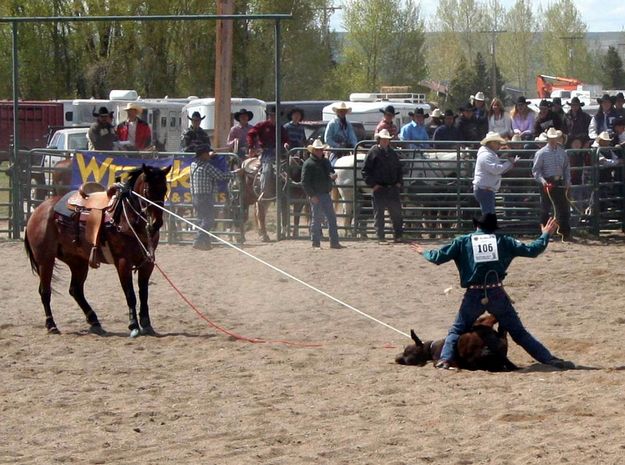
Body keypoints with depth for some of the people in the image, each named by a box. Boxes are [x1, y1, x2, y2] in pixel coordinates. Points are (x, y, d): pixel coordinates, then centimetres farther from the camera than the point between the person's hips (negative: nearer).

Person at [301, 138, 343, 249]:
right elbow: (305, 182, -13)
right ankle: (316, 243, 5)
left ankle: (334, 242, 13)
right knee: (317, 219, -2)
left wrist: (333, 176, -2)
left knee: (332, 218, 8)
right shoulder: (308, 164, -10)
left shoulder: (326, 162, 12)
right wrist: (311, 195, -19)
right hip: (315, 196, -7)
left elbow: (331, 173, 24)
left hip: (326, 194, 7)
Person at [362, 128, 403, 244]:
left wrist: (399, 182, 9)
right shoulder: (373, 152, -3)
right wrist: (372, 185, -13)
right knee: (379, 213, -1)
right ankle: (381, 238, 4)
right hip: (379, 188, -5)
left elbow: (399, 168, 23)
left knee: (396, 212, 7)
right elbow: (365, 171, -6)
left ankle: (398, 236, 16)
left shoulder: (393, 153, 13)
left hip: (393, 188, 5)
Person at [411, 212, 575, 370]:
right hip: (497, 294, 1)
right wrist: (546, 235, 26)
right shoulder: (503, 241, 10)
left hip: (473, 295, -1)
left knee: (457, 330, 17)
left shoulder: (462, 242, 8)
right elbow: (531, 250, 10)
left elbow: (438, 258, 5)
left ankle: (446, 359, -4)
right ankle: (549, 359, 5)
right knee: (519, 332, 10)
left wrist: (424, 252, 26)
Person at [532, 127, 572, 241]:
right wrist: (542, 180, -22)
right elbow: (535, 170, -7)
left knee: (563, 208, 4)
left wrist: (568, 182, 4)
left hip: (560, 183, 4)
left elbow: (567, 168, 15)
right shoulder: (541, 153, -6)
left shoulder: (562, 152, 9)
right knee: (545, 209, 2)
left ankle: (566, 234, 8)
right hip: (547, 183, -4)